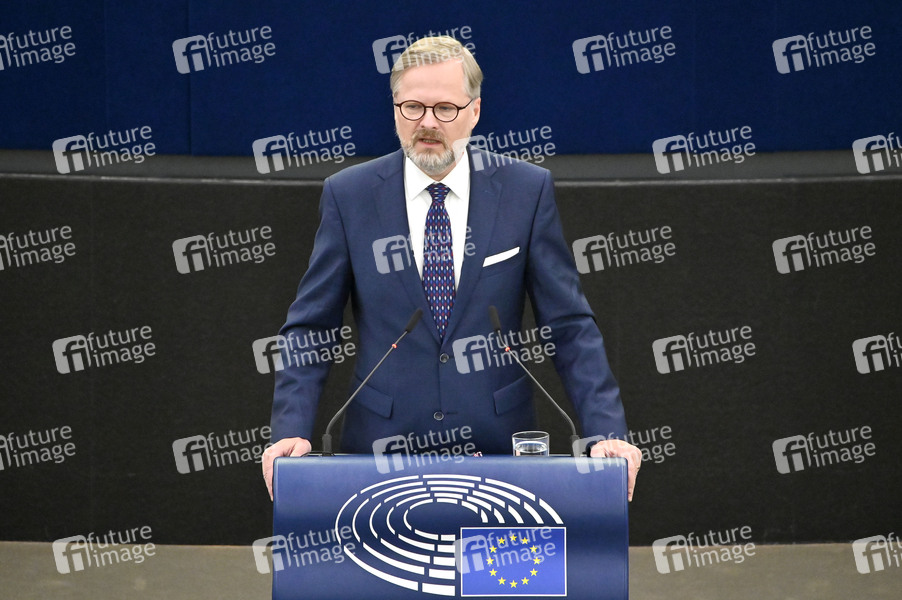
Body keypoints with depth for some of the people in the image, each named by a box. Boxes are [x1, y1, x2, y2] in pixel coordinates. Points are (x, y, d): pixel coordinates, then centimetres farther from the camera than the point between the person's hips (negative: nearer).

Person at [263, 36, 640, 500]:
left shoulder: (526, 190, 0)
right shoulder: (348, 195, 0)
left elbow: (569, 326, 0)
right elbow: (309, 330, 2)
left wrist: (606, 431, -10)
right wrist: (291, 431, -11)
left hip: (498, 446, 0)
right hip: (382, 446, 0)